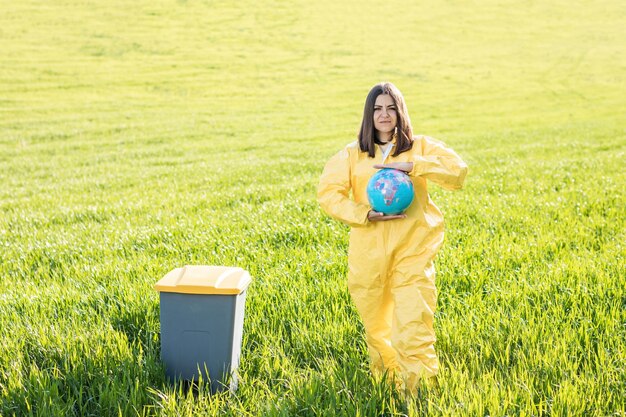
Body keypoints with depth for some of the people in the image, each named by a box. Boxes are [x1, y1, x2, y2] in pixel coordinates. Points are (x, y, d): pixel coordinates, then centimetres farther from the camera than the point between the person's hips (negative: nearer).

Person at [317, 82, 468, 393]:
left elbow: (458, 171, -9)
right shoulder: (352, 154, 6)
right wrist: (366, 214, -16)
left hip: (413, 252, -2)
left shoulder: (420, 147, 5)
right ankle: (383, 373, 39)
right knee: (375, 321, 15)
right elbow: (327, 192, -4)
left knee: (413, 323, -11)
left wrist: (411, 166, -19)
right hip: (368, 251, 2)